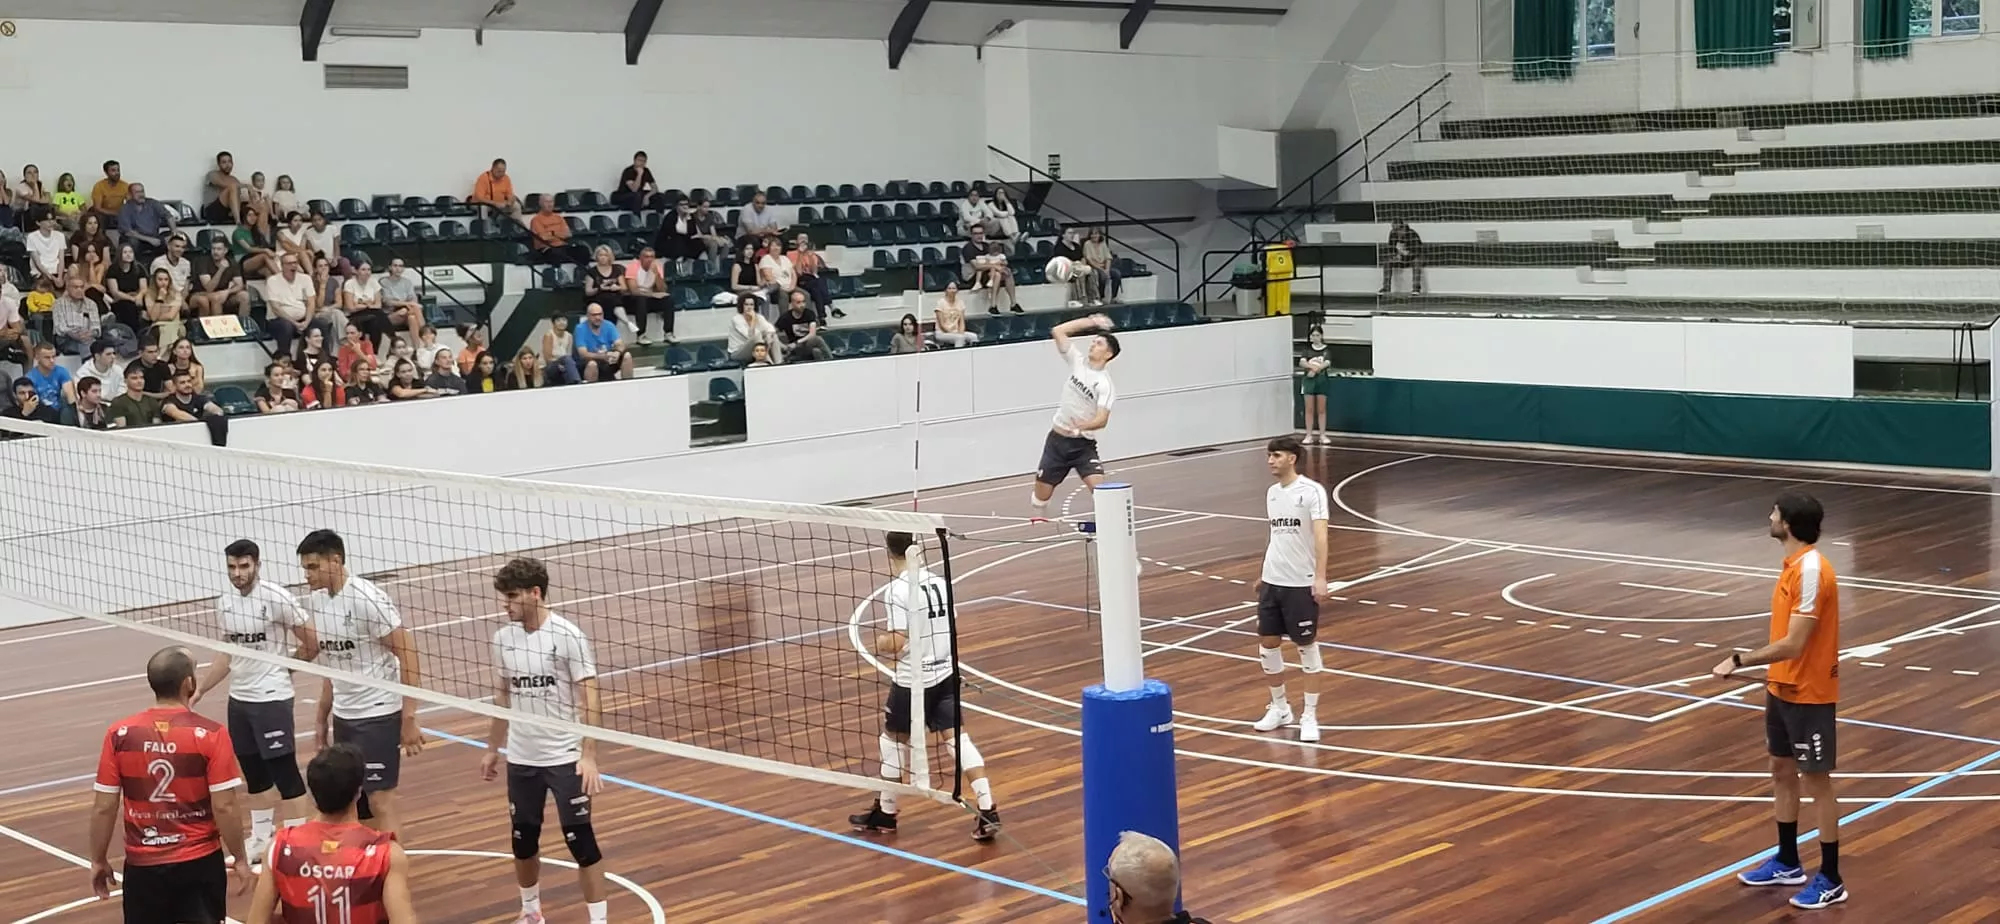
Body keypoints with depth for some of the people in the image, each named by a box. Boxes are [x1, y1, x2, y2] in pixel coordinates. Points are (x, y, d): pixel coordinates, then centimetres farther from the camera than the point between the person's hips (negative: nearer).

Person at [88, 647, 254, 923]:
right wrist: (241, 859, -1)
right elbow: (224, 807, -13)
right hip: (199, 862, -2)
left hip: (143, 865, 2)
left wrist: (98, 860, 11)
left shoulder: (119, 734, -6)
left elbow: (103, 808, -3)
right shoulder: (210, 734, -13)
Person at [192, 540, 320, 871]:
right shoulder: (224, 602, 6)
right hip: (239, 698, 7)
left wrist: (282, 667, 3)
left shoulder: (276, 598, -14)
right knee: (253, 772, 15)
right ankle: (262, 839, 27)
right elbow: (225, 655, 15)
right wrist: (200, 689, 9)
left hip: (272, 698, -7)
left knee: (284, 771, -3)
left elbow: (312, 641, -9)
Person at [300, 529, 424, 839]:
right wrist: (323, 720, 18)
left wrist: (409, 719, -19)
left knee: (380, 799, -6)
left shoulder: (367, 599, -16)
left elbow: (408, 655, -16)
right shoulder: (315, 602, 6)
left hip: (378, 714, -7)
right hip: (343, 716, 7)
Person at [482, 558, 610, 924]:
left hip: (566, 758, -5)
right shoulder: (503, 638, 2)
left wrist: (589, 755, -21)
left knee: (579, 838, -4)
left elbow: (589, 698, -14)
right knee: (523, 839, 13)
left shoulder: (568, 636, -13)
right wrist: (492, 749, 17)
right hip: (521, 758, 5)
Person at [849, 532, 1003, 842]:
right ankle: (987, 810, -7)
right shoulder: (939, 582, 4)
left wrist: (878, 643, -1)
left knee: (893, 739, 12)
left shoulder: (897, 590, -17)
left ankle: (885, 812, 24)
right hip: (945, 674, 6)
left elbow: (897, 643, -20)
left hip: (913, 680, -6)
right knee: (956, 738, 4)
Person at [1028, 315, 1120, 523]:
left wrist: (1082, 426, -42)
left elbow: (1102, 419, -22)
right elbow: (1058, 331, 1)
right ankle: (1039, 518, 37)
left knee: (1098, 485, -23)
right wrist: (1092, 322, 0)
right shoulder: (1078, 362, 0)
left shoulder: (1104, 384, -14)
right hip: (1057, 438, 4)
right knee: (1042, 486, 10)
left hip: (1083, 444, -4)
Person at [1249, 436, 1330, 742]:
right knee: (1267, 644, 9)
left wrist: (1320, 578, -29)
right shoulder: (1272, 492, 10)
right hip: (1272, 582, 7)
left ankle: (1310, 716, 10)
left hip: (1301, 584, -7)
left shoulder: (1311, 491, -12)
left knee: (1306, 647, 2)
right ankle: (1279, 708, 25)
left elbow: (1320, 536, -20)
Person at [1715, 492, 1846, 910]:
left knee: (1816, 782, 0)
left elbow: (1793, 644, -27)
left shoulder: (1812, 571, -24)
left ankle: (1830, 880, 11)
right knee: (1782, 771, 18)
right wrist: (1773, 679, 17)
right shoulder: (1794, 564, 6)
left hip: (1809, 695, -10)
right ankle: (1787, 864, 32)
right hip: (1784, 689, 10)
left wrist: (1739, 661, -23)